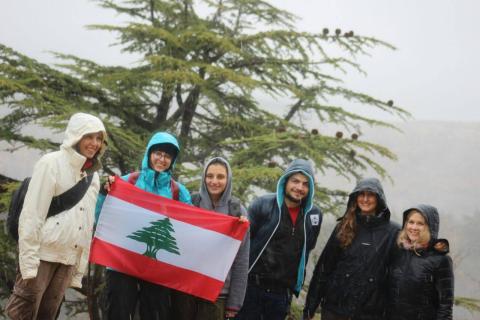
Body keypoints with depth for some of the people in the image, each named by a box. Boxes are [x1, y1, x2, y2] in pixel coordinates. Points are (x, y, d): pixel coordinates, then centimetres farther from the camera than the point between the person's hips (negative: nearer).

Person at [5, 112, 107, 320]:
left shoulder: (92, 174, 14)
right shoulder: (52, 163, -5)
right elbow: (31, 214, -11)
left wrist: (79, 271, 11)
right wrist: (29, 263, -17)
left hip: (69, 258, 6)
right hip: (43, 253, -6)